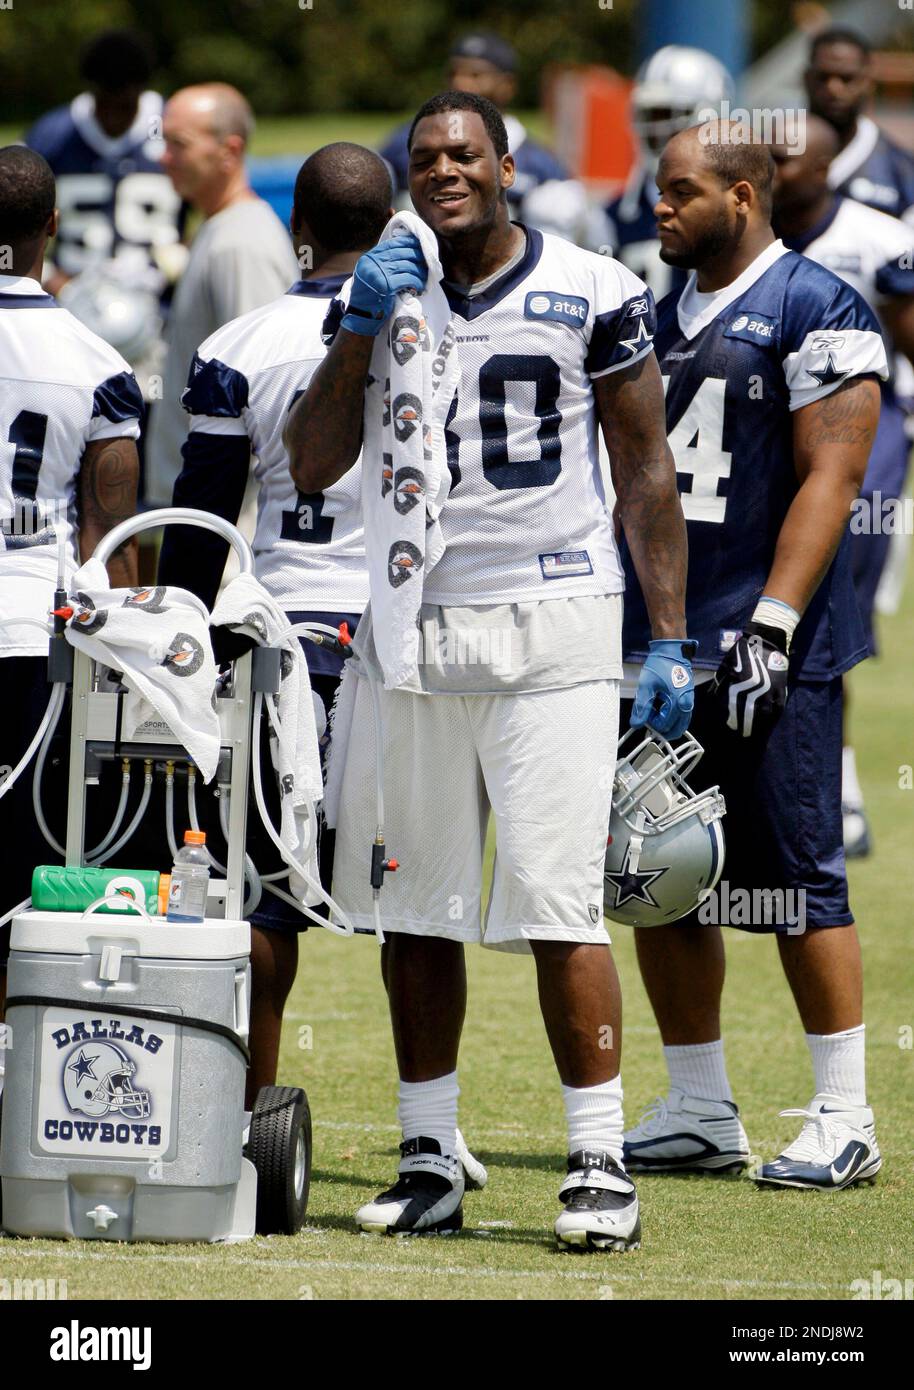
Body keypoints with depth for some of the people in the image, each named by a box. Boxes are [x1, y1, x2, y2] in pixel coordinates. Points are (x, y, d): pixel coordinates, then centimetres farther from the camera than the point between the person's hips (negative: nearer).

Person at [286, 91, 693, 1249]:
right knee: (418, 905, 6)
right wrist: (358, 332, -8)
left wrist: (669, 639, 1)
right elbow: (312, 468, 3)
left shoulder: (592, 295, 0)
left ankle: (599, 1164, -6)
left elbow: (645, 468, 5)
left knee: (556, 901, -11)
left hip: (553, 625, -4)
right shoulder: (384, 297, 8)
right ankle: (428, 1164, 15)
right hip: (415, 623, 4)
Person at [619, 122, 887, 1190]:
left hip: (769, 655, -8)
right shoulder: (662, 318, 16)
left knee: (796, 879, -6)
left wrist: (770, 624, -20)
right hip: (659, 643, 8)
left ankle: (843, 1120, 0)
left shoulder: (812, 311, -8)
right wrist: (618, 627, 18)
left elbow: (831, 474, -14)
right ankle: (699, 1113, 17)